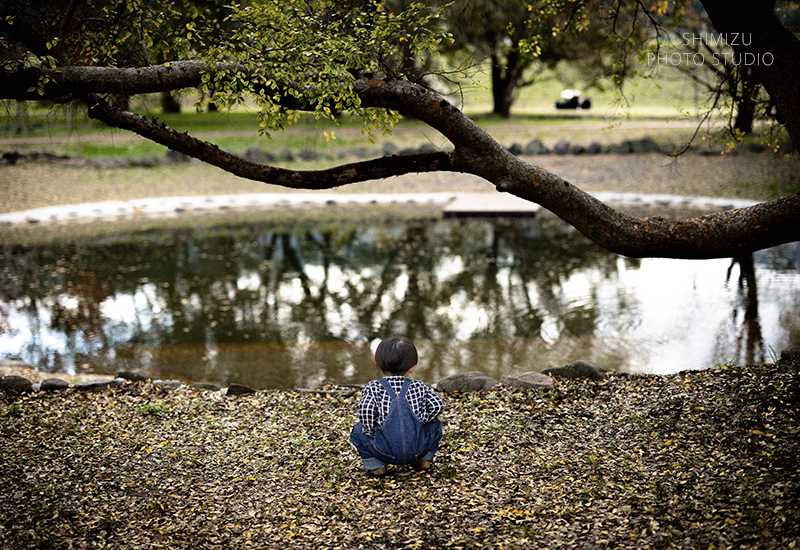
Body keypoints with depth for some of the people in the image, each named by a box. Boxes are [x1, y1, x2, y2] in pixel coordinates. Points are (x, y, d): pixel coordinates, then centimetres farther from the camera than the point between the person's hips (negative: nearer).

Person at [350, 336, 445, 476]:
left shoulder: (373, 388, 1)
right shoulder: (419, 387, 7)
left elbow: (365, 410, -14)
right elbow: (437, 405, -1)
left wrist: (369, 430, 2)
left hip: (387, 452, -1)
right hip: (418, 450, 2)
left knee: (357, 431, 22)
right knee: (434, 424, 29)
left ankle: (375, 465, 13)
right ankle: (424, 460, 25)